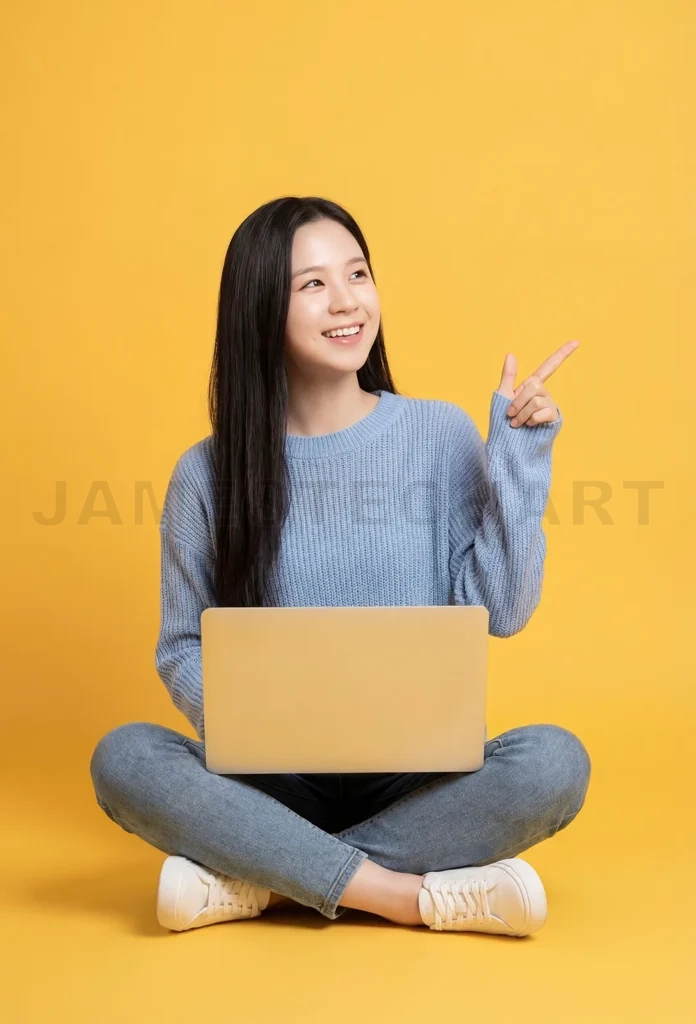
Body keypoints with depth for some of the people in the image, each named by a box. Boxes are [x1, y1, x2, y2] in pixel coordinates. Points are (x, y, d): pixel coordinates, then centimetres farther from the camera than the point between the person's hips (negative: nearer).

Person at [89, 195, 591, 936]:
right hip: (277, 782, 0)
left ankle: (256, 878, -20)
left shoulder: (440, 435, -1)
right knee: (123, 758, -26)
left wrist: (519, 458, -11)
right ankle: (413, 895, -24)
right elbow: (183, 645, 7)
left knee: (554, 761, -28)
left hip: (419, 775, 0)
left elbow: (498, 614, -5)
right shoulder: (209, 472, 0)